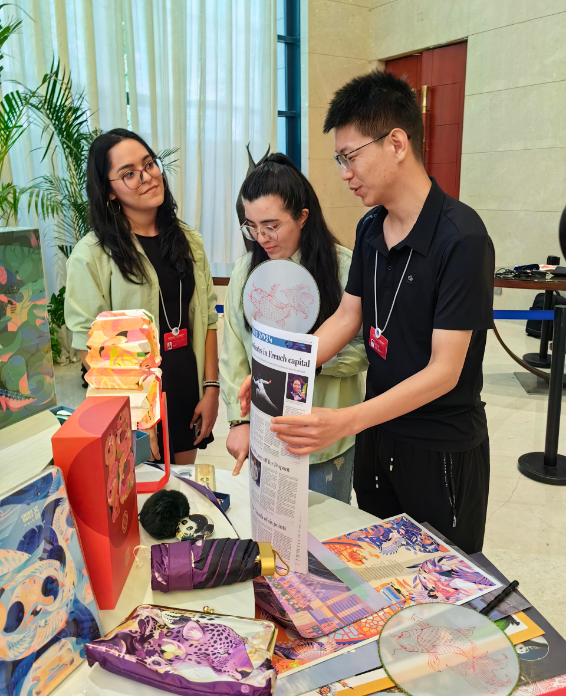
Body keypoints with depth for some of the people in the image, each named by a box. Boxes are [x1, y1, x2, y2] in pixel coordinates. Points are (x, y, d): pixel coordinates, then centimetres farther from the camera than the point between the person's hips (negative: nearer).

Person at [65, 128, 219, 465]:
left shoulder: (189, 241, 4)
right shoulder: (92, 254, -11)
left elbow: (207, 319, 4)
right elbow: (89, 342, -13)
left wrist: (211, 387, 0)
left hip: (188, 392, 4)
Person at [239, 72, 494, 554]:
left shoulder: (461, 237, -22)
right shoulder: (370, 229, 2)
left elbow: (443, 371, -24)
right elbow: (347, 317, 6)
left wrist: (347, 421, -33)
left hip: (443, 450, -6)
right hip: (378, 431, 7)